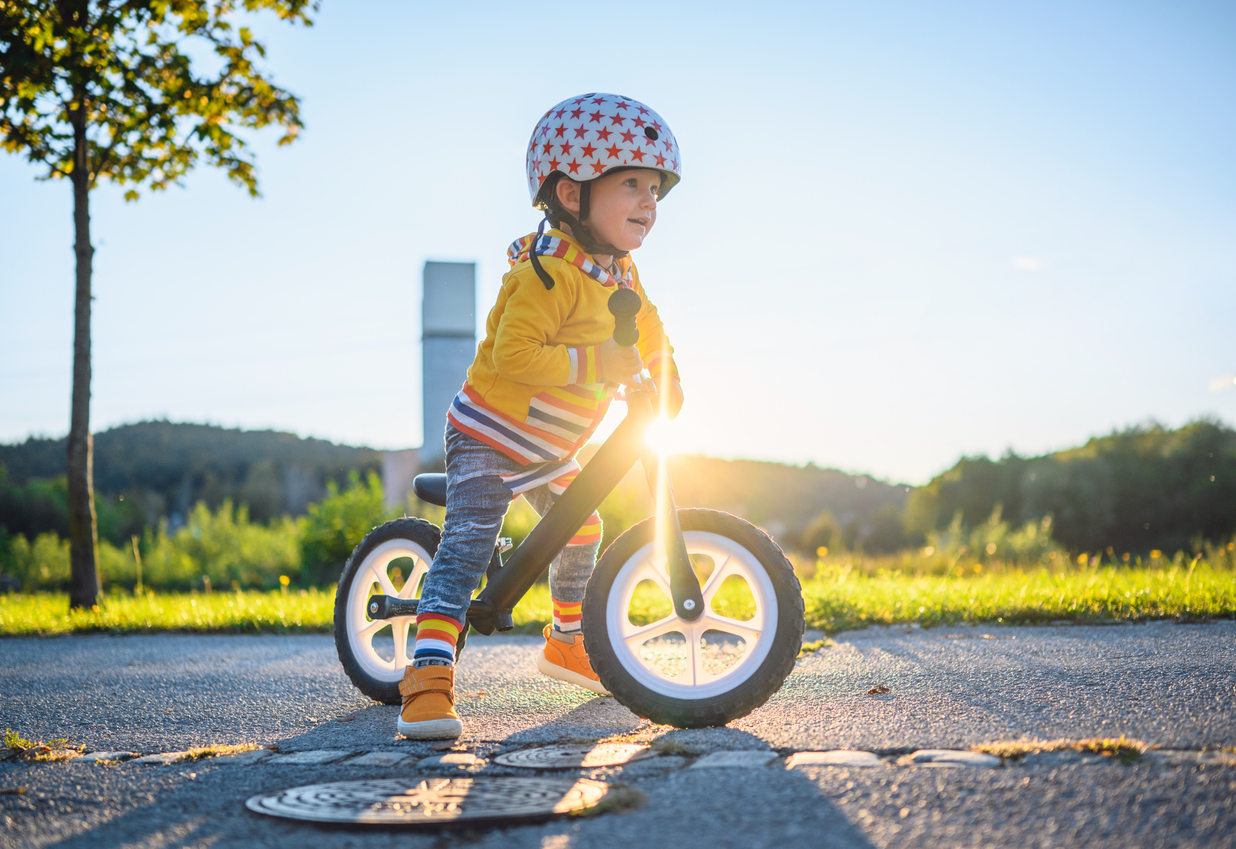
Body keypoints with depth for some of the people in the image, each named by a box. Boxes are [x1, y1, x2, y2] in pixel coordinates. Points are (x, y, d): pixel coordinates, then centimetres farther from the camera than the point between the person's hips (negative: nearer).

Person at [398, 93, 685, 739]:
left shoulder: (617, 268, 1)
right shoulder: (550, 271, -29)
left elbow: (644, 321, 22)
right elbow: (513, 354, -39)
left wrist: (665, 377, 16)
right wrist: (598, 361, -37)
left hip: (548, 448, 9)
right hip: (489, 437, -9)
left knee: (580, 532, 22)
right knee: (467, 547, -23)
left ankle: (566, 644, 43)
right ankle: (428, 682, -28)